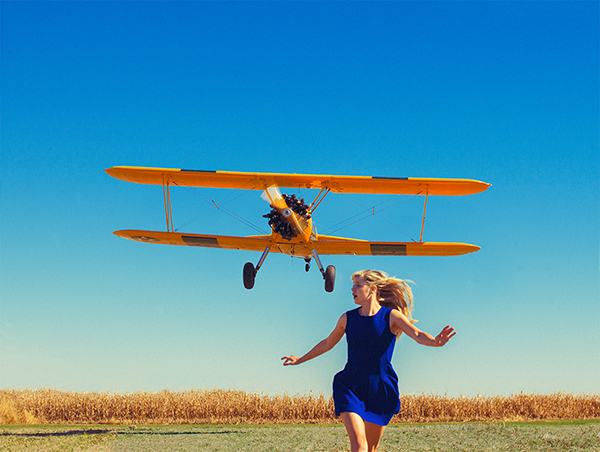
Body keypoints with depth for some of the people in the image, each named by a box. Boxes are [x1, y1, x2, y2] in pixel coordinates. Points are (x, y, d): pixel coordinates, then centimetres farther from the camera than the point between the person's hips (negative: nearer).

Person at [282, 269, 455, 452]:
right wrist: (300, 360, 30)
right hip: (350, 387, 1)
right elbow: (327, 344, 21)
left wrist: (436, 341, -41)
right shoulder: (347, 318, 5)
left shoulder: (391, 316, -3)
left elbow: (417, 335, -19)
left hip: (380, 389, -1)